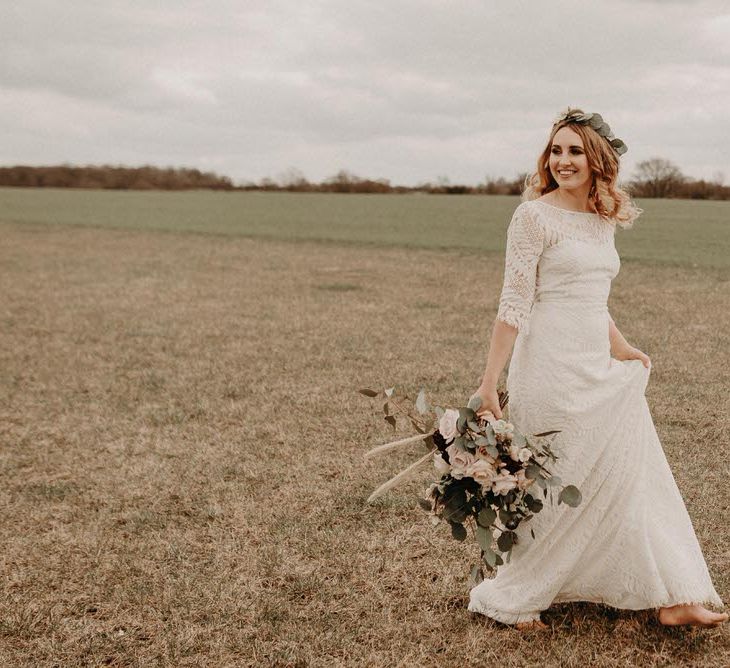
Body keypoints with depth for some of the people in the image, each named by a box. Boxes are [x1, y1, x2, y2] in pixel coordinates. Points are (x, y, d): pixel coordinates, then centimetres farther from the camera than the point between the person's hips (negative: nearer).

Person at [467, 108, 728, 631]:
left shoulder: (605, 219, 12)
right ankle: (511, 598, 21)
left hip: (597, 368, 7)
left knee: (631, 476, 11)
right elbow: (514, 304, -13)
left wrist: (621, 349, 15)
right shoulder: (535, 214, -9)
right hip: (551, 367, -7)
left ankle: (671, 597, 23)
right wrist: (489, 383, -15)